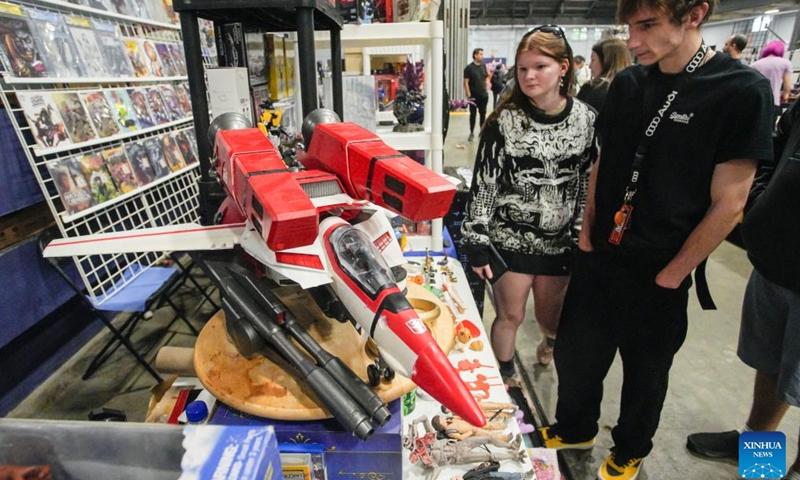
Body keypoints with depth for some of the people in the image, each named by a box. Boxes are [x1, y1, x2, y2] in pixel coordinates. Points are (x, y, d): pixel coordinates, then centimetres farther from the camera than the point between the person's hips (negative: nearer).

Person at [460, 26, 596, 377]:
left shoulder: (585, 119, -2)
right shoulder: (505, 120, -10)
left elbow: (590, 182, 5)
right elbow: (483, 183, -11)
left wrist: (583, 239, 4)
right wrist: (477, 244, -12)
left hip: (560, 240, 3)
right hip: (511, 238, -2)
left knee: (549, 315, 18)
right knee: (510, 316, 7)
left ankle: (553, 341, 56)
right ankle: (504, 378, 34)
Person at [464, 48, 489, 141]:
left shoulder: (483, 66, 8)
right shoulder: (469, 68, -7)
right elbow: (466, 82, -10)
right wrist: (468, 95, -15)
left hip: (483, 95, 4)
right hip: (473, 96, -4)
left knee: (483, 114, 8)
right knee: (473, 114, 4)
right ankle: (471, 133, 14)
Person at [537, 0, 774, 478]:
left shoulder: (742, 91, -14)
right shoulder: (627, 83, 0)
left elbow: (728, 204, -13)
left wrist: (671, 275, -10)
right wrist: (588, 232, 4)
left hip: (658, 275, -4)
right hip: (598, 258, 4)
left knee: (645, 371, 17)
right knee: (575, 355, 16)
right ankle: (575, 430, 44)